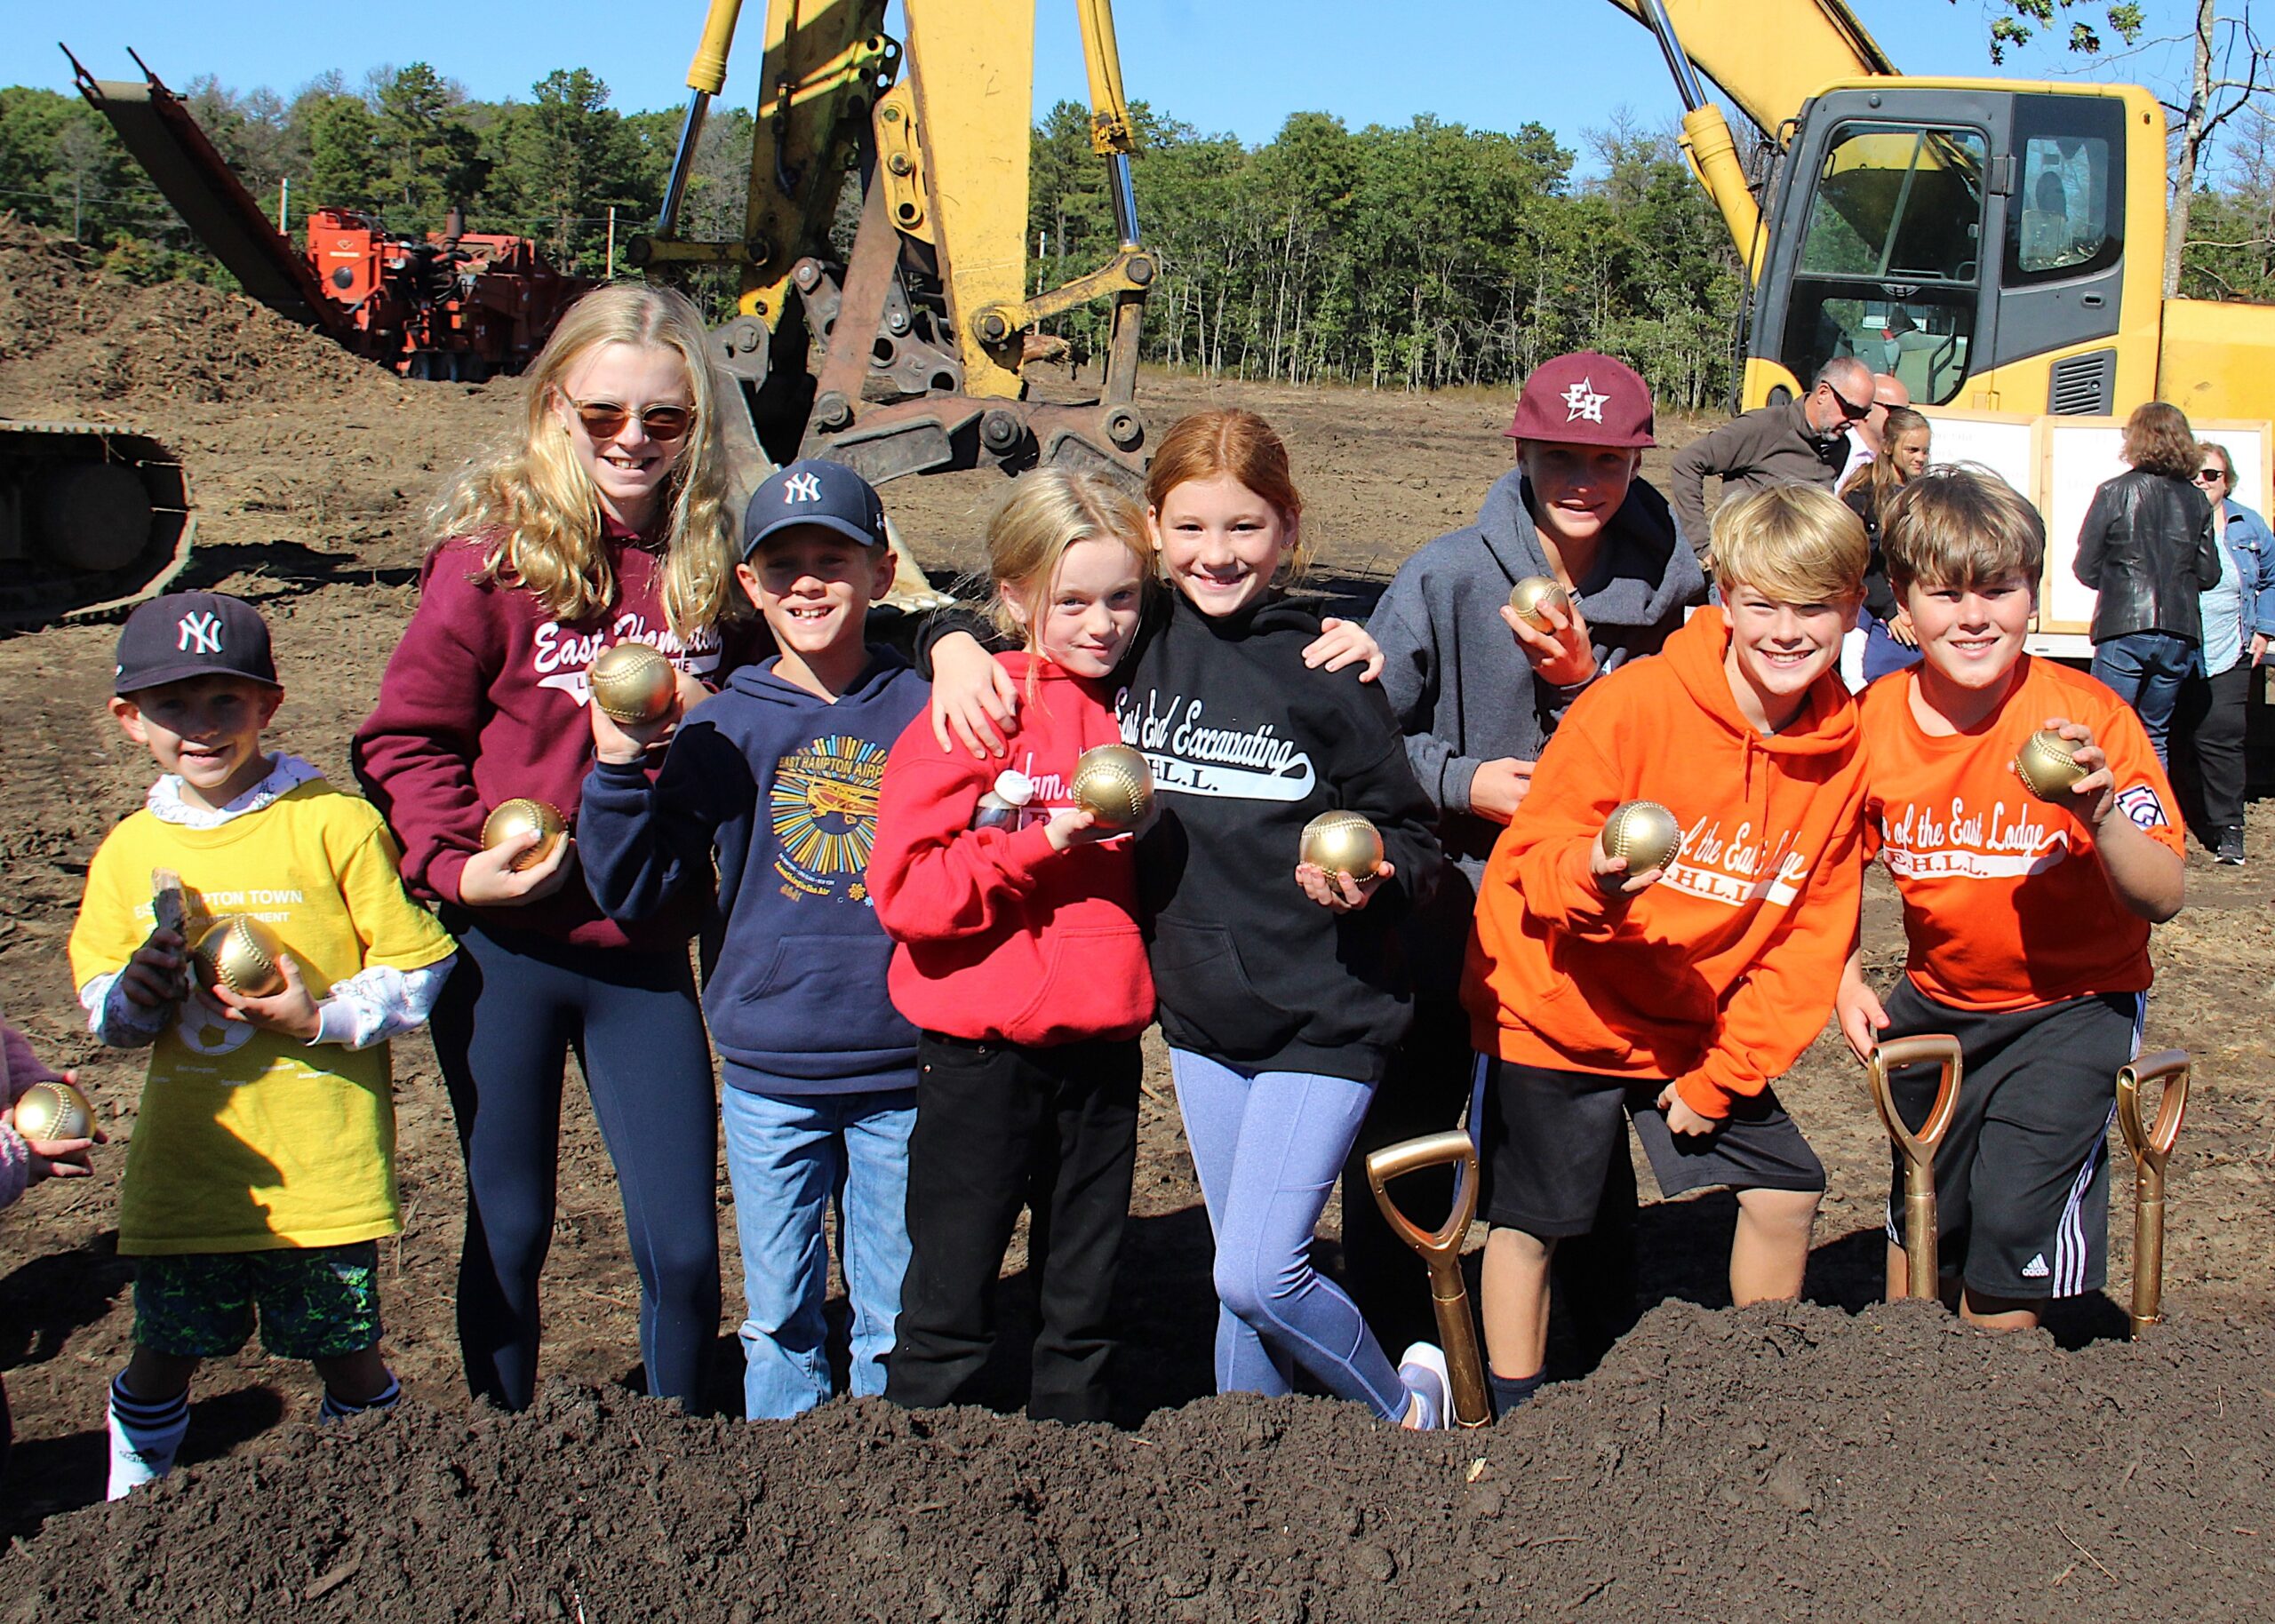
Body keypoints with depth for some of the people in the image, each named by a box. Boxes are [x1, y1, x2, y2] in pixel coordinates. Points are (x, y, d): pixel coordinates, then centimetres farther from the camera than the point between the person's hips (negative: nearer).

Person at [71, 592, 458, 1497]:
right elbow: (102, 1005, 15)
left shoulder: (336, 824, -7)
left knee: (343, 1351, 6)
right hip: (182, 1160, 3)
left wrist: (321, 1017, -17)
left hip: (323, 1165, -3)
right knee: (163, 1353, 10)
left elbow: (417, 969, -4)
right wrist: (134, 996, -7)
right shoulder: (130, 850, 6)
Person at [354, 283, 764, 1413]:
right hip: (504, 949, -2)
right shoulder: (493, 554, -9)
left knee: (683, 1247, 6)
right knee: (509, 1232, 13)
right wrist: (453, 863, -17)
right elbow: (404, 736, -5)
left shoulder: (707, 567, 2)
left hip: (648, 952, 3)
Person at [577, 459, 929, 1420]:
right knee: (780, 1317, 13)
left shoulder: (922, 713, -3)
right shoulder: (720, 730, -2)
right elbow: (631, 896, -4)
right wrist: (620, 767, -15)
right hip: (766, 1078, 0)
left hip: (901, 1076, 0)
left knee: (896, 1317, 13)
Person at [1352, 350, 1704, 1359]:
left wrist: (1584, 681, -18)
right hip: (1445, 922, -2)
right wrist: (1459, 782, -19)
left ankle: (1609, 1356, 33)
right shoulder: (1449, 576, -12)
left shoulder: (1669, 591, -3)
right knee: (1400, 1159, 8)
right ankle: (1386, 1356, 26)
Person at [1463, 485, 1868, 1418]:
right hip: (1556, 1014, -4)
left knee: (1784, 1190, 4)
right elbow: (1532, 856, -17)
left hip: (1699, 1027, 4)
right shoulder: (1632, 703, -21)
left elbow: (1812, 935, -3)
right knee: (1531, 1220, 2)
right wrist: (1590, 879, -40)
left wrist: (1722, 1075, -6)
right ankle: (1513, 1424, 20)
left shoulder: (1844, 750, -7)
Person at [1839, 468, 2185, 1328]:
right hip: (1937, 1001, 4)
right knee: (1917, 1213, 18)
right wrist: (1848, 983, -6)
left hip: (2073, 1003, -4)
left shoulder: (2088, 716, -20)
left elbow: (2162, 899, -22)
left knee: (2011, 1216, -15)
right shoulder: (1873, 721, -10)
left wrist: (2100, 812, -40)